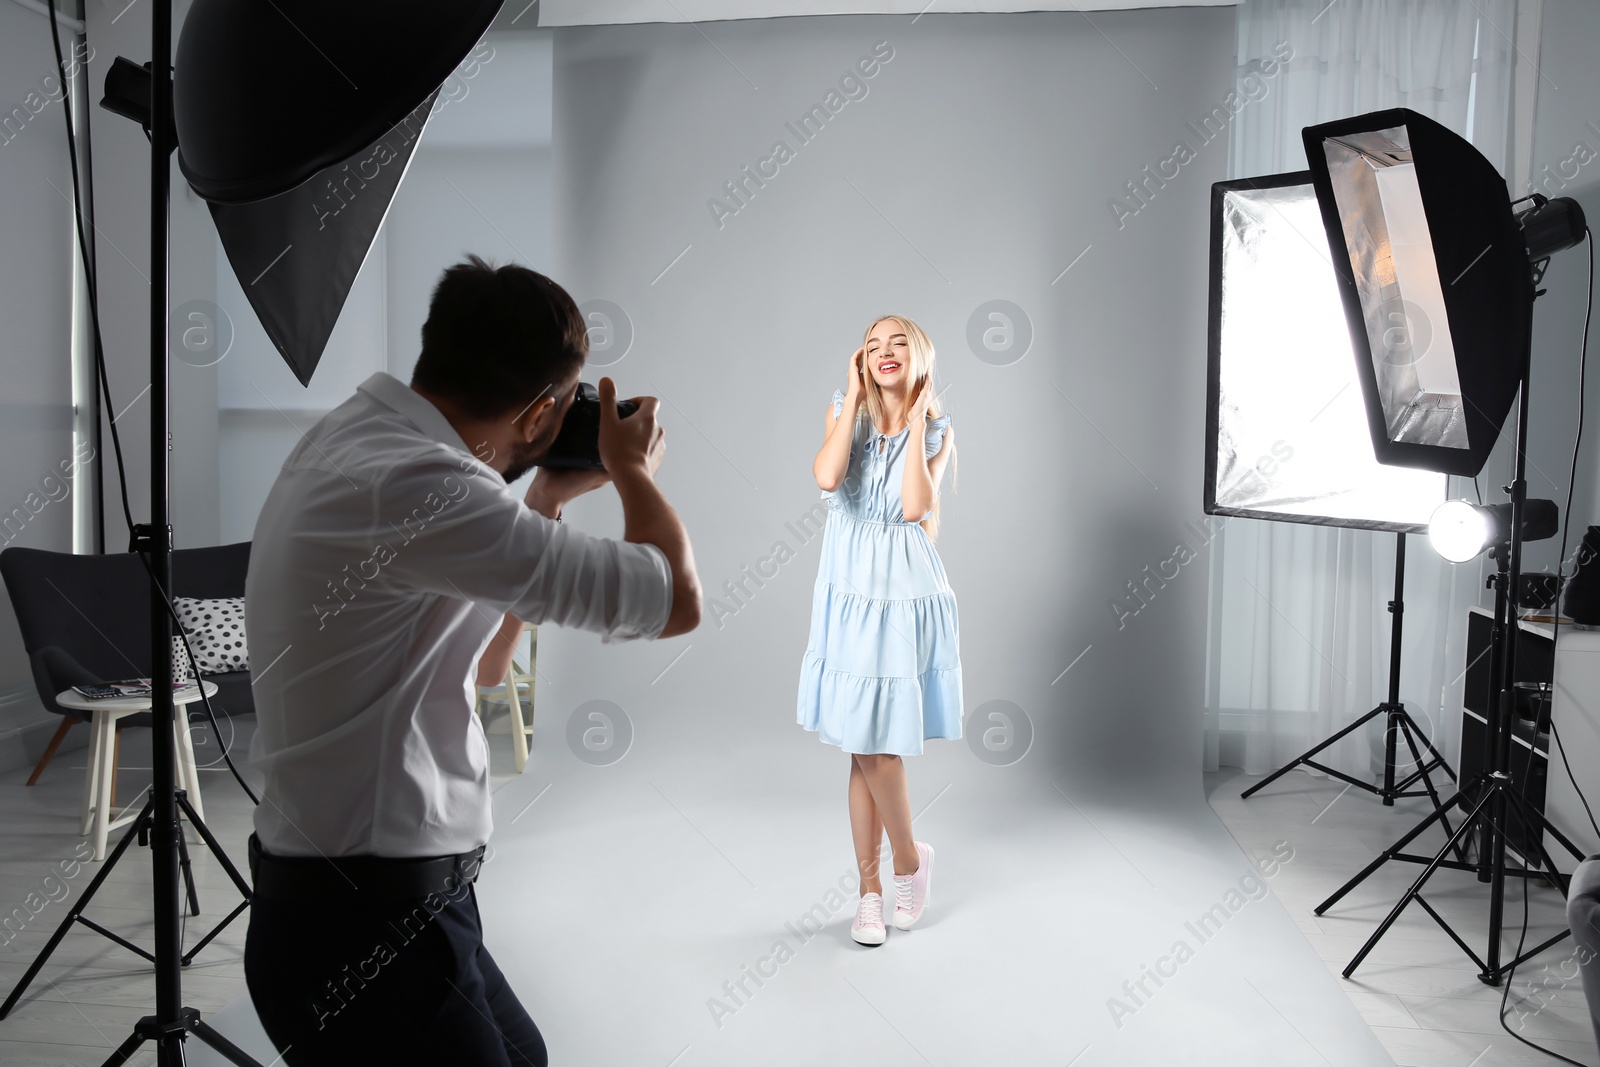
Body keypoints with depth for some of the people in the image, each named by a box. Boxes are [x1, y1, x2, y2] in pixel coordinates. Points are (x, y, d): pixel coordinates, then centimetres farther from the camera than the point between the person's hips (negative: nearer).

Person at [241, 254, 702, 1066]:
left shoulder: (348, 434, 8)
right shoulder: (411, 481, -24)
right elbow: (677, 601, -21)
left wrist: (552, 493, 16)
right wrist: (633, 471, -2)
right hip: (367, 933, -10)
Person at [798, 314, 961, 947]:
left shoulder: (936, 432, 1)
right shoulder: (845, 412, 2)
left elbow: (915, 507, -17)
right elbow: (827, 477, -18)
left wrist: (915, 418, -10)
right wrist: (856, 398, -11)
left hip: (905, 592, -1)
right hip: (851, 591, 2)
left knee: (875, 740, -3)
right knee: (862, 743, 6)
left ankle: (909, 858, 23)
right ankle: (870, 890, 19)